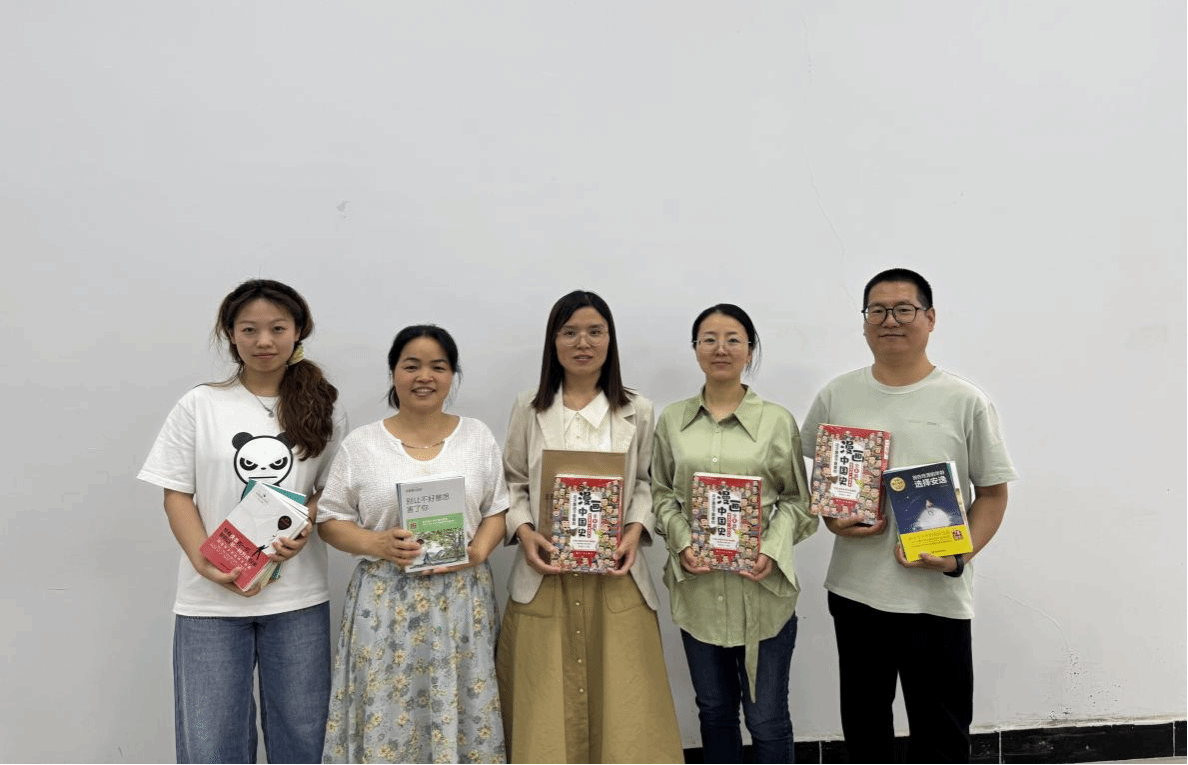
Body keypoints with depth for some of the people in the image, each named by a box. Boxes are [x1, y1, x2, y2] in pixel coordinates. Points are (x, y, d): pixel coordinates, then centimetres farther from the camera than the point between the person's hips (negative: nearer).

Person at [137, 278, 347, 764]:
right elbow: (177, 494, 1)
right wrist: (204, 560, -14)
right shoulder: (200, 405, 2)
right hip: (211, 598, -1)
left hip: (298, 597, 1)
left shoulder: (322, 409, 5)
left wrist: (304, 525, -13)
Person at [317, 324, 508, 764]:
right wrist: (376, 544, -14)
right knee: (385, 716, 3)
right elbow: (330, 519, 3)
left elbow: (497, 509, 8)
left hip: (462, 599, 1)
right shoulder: (361, 444, 1)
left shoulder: (478, 436, 6)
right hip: (385, 602, -1)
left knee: (462, 714, 4)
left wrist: (478, 551, -10)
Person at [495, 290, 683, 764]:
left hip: (616, 575, 0)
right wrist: (524, 532, -9)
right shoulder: (529, 409, 4)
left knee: (622, 705, 3)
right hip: (545, 575, 0)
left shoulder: (637, 411, 5)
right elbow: (513, 483, 7)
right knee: (545, 709, 6)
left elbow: (645, 482, 8)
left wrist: (636, 529, -9)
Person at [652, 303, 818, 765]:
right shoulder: (673, 420, 3)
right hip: (698, 585, 3)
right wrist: (682, 542, -8)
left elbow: (797, 499, 1)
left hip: (762, 586, -2)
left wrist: (774, 549, -14)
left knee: (767, 717, 7)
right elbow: (661, 492, 8)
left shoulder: (777, 420, -4)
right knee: (714, 709, 18)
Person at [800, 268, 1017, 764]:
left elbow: (993, 492, -1)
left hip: (938, 597, -2)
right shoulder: (835, 397, 3)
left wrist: (958, 557, -15)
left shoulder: (966, 402, -4)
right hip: (853, 590, 3)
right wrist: (833, 519, -8)